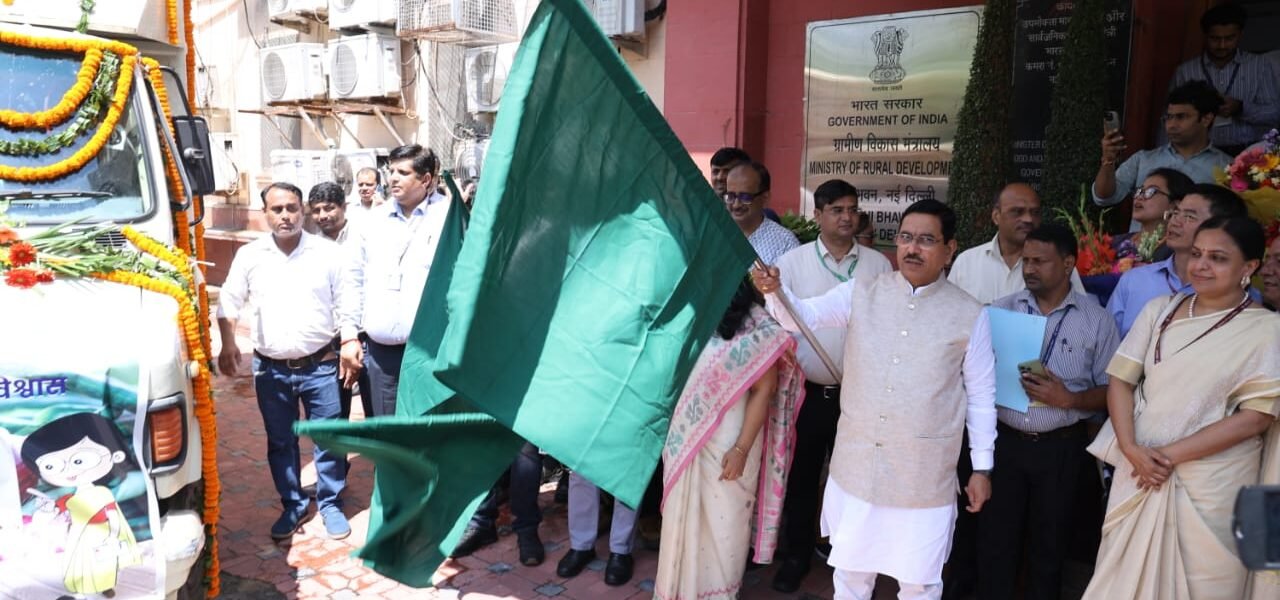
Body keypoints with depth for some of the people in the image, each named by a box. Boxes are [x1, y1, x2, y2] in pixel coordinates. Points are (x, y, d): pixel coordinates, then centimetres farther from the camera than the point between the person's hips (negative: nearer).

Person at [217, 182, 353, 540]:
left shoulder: (328, 253, -1)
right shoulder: (249, 255, 3)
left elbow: (347, 305, 1)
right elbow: (229, 303, 9)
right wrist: (228, 346, -4)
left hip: (320, 366, -2)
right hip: (271, 370, 2)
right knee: (280, 442, 13)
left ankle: (331, 504, 22)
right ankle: (293, 504, 29)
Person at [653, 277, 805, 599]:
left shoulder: (757, 326, -11)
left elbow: (764, 390, -11)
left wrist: (742, 449, -15)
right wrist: (673, 437, 1)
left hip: (727, 444, -4)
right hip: (687, 440, 5)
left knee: (722, 520, 8)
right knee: (684, 516, 15)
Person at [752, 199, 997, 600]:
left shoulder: (969, 315, -5)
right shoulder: (862, 294, -2)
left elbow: (981, 395, 1)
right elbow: (803, 316, -11)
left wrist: (982, 467, 2)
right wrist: (774, 291, -33)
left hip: (925, 474, -1)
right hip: (856, 465, 2)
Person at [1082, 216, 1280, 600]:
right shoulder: (1160, 310, 5)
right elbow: (1121, 380, 3)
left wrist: (1172, 454, -14)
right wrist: (1131, 449, -11)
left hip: (1209, 484, -3)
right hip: (1139, 469, 3)